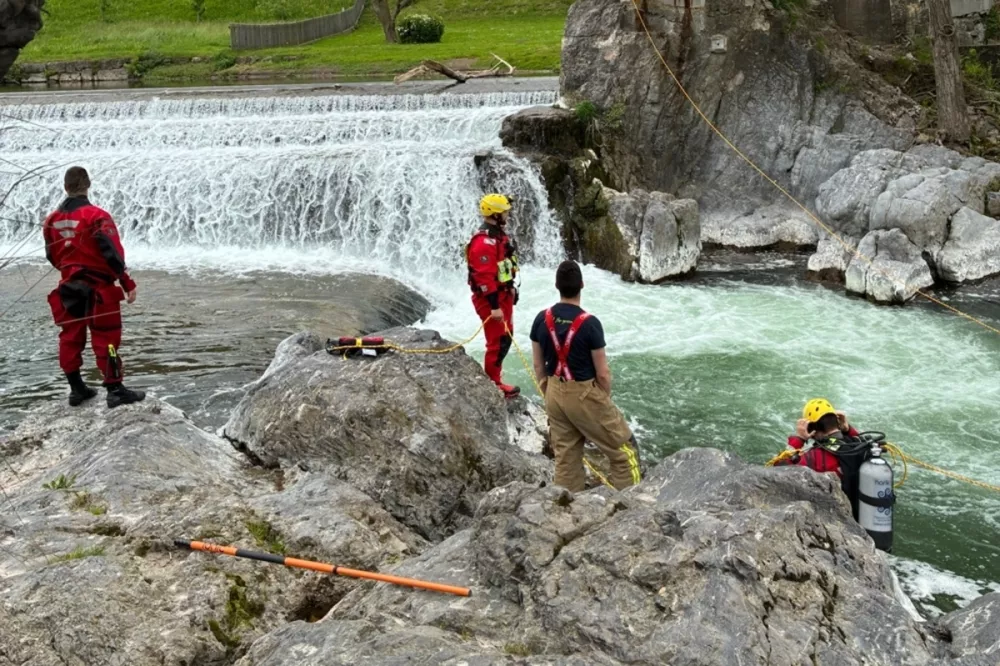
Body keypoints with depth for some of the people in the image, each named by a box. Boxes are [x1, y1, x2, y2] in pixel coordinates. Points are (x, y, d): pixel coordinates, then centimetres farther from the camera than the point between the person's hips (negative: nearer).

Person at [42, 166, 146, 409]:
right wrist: (128, 283, -13)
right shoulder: (96, 216, -14)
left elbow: (52, 256, 16)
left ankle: (76, 389, 22)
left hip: (69, 288, 6)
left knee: (70, 338, 15)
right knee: (106, 339, -2)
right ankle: (115, 391, -1)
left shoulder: (53, 220, 5)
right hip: (98, 289, -6)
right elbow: (113, 253, -19)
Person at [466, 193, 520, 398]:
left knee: (506, 337, 18)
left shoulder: (499, 235, 10)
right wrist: (494, 306, -25)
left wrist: (511, 289, 22)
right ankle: (492, 385, 8)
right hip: (490, 298, -10)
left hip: (503, 295, 10)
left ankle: (494, 378, 30)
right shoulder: (484, 242, -23)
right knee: (498, 342, -4)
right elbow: (484, 277, -26)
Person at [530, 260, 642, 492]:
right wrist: (605, 400, 4)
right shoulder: (590, 323, -19)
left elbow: (539, 366, 4)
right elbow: (602, 373, -13)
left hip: (555, 394, 6)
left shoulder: (541, 319, -5)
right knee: (624, 447, 10)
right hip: (585, 394, -5)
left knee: (564, 458, 15)